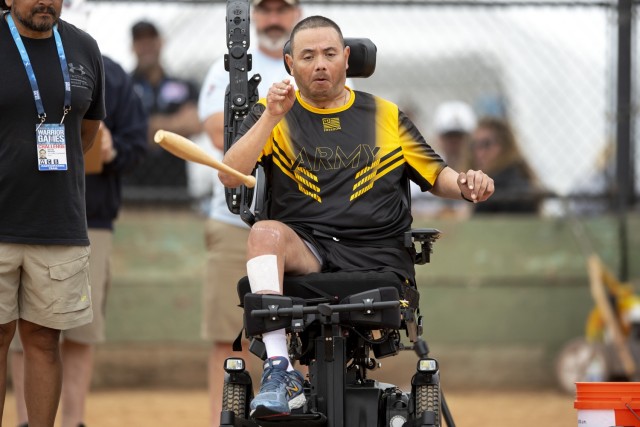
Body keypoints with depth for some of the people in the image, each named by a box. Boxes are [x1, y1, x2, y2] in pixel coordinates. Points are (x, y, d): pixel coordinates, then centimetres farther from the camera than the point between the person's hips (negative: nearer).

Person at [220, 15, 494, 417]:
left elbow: (435, 174, 21)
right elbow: (230, 177, -1)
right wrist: (271, 118, -10)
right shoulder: (271, 115, 13)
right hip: (304, 249, -2)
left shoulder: (386, 116, 20)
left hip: (378, 254, 2)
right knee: (266, 232, -35)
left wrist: (464, 184, -3)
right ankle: (280, 372, -43)